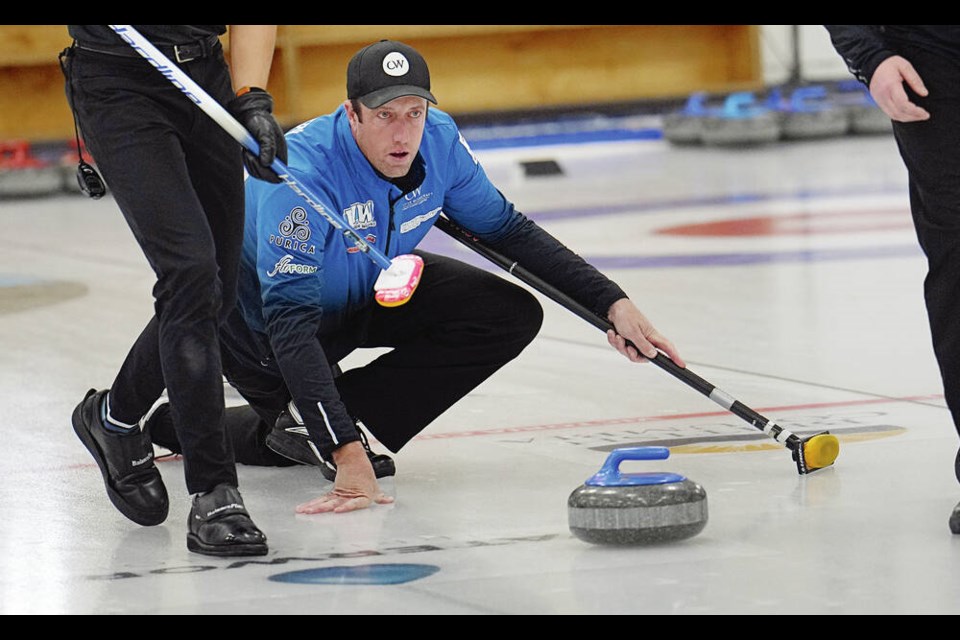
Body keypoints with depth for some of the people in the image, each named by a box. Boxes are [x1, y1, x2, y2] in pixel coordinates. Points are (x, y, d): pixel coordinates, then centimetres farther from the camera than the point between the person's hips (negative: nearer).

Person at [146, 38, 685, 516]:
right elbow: (290, 322, -42)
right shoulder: (301, 175, -39)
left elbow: (508, 230, -3)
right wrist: (346, 453, -50)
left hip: (372, 290, 6)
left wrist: (613, 303, -11)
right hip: (262, 315, -6)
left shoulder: (439, 142, -19)